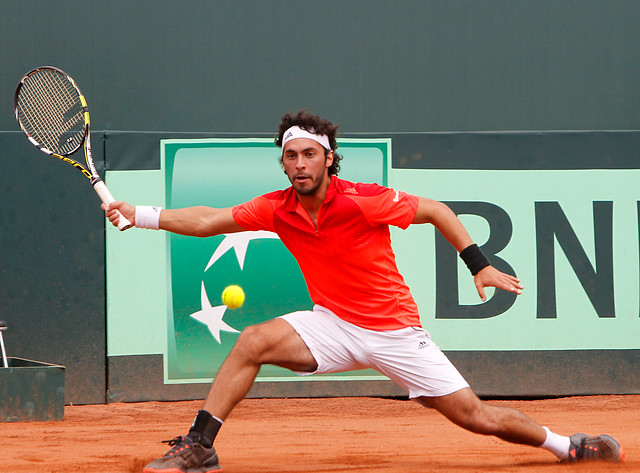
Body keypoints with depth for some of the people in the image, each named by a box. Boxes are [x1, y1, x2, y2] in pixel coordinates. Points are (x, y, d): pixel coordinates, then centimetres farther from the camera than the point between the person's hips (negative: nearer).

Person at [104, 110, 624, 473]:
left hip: (395, 330, -3)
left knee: (477, 417, -6)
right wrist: (139, 214, -15)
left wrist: (480, 264, -13)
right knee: (253, 341, -19)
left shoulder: (363, 201, -19)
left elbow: (436, 210, -9)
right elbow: (207, 222, -5)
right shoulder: (277, 209, -6)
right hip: (333, 326, 4)